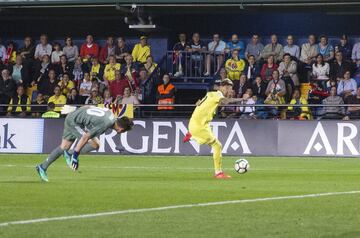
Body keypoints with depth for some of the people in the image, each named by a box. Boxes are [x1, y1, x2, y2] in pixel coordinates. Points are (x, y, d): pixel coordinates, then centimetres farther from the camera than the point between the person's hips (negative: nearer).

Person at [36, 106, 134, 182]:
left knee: (64, 146, 15)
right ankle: (70, 155, 0)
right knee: (95, 144, -15)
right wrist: (75, 156, -21)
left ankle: (42, 167, 22)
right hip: (73, 121, -9)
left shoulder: (111, 114, -1)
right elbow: (85, 137, -27)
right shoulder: (105, 124, -27)